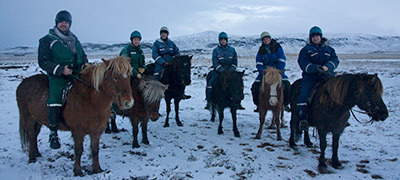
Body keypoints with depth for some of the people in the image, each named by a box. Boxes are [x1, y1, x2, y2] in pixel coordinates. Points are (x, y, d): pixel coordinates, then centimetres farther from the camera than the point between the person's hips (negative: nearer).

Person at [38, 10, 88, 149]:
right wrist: (60, 69, -18)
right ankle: (53, 133, -12)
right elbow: (43, 62, -3)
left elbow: (83, 56, 27)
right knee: (55, 99, -25)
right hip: (58, 76, -5)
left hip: (77, 74, 6)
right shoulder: (47, 40, 5)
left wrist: (84, 65, 3)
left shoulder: (74, 39, 21)